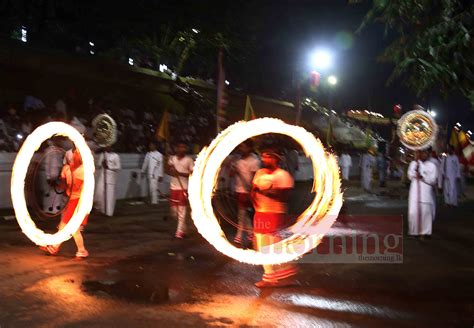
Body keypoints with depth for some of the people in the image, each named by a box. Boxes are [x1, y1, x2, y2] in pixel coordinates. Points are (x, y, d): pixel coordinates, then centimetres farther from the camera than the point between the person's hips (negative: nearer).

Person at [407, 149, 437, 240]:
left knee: (426, 212, -2)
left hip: (426, 192, -1)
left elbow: (433, 180, -3)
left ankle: (424, 232, 7)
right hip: (415, 191, 1)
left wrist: (422, 177, -12)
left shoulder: (432, 165, 3)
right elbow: (410, 176, -2)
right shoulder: (413, 163, 8)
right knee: (414, 212, -5)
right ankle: (414, 231, 9)